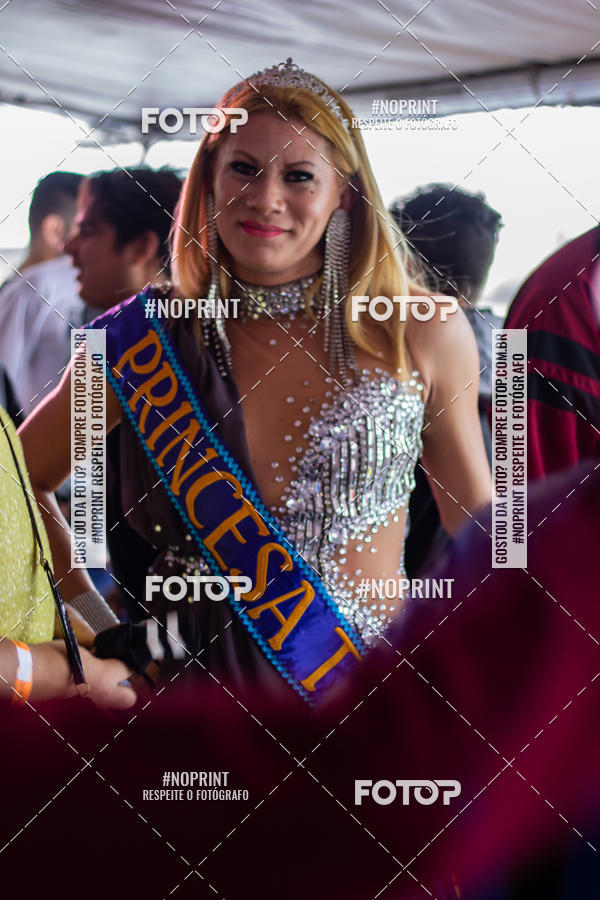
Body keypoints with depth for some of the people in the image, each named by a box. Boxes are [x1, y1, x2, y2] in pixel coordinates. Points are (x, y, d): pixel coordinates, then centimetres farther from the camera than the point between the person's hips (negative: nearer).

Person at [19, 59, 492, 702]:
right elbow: (19, 478, 6)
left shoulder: (423, 334, -8)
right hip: (206, 684, 0)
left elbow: (479, 523, 4)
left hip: (380, 682, 0)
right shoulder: (146, 340, -7)